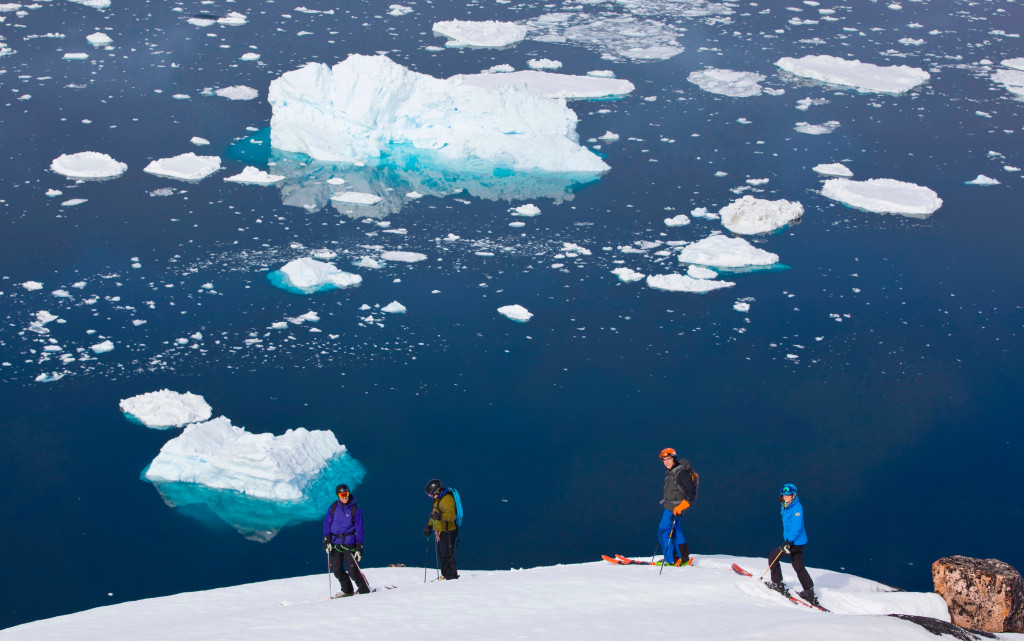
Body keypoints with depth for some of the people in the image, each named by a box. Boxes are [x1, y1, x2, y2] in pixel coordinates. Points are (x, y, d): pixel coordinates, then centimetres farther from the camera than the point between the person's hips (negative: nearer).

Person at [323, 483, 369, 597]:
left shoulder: (355, 509, -4)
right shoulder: (333, 507, 5)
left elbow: (359, 529, -2)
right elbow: (327, 523, 8)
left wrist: (359, 547, -7)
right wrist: (327, 540, -3)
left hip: (349, 542, -4)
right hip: (335, 542, 4)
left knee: (352, 570, -10)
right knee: (336, 570, 2)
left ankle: (364, 590, 9)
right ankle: (347, 590, 22)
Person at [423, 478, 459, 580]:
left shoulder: (447, 499, -18)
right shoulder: (438, 499, 15)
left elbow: (452, 515, -29)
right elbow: (434, 515, 27)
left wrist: (440, 516, -43)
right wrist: (429, 526, 24)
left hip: (447, 532, -10)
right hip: (439, 531, 10)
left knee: (447, 555, -8)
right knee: (441, 554, 16)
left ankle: (452, 575, -2)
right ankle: (445, 575, 25)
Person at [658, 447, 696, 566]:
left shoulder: (682, 473, -19)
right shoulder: (670, 472, 9)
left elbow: (692, 492, -20)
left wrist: (681, 506, -27)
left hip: (674, 508, -10)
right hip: (669, 507, 10)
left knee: (663, 531, -8)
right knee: (676, 533, 15)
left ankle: (670, 560, -3)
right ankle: (684, 559, 22)